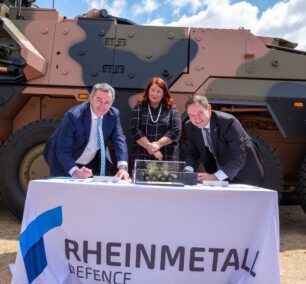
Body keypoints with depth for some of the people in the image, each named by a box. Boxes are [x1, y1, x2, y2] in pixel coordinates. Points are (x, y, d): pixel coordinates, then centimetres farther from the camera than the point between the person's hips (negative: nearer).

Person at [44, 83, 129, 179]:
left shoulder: (113, 114, -13)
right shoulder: (73, 115, -28)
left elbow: (119, 140, -18)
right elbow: (63, 151, -30)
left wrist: (122, 167, -34)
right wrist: (75, 171, -46)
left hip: (92, 164, 4)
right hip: (65, 164, -4)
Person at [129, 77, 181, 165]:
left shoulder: (171, 109, 7)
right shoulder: (138, 108, 8)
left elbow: (176, 131, -4)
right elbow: (134, 130, -3)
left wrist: (158, 144, -15)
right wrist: (149, 147, -13)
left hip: (167, 158, 0)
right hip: (141, 157, 0)